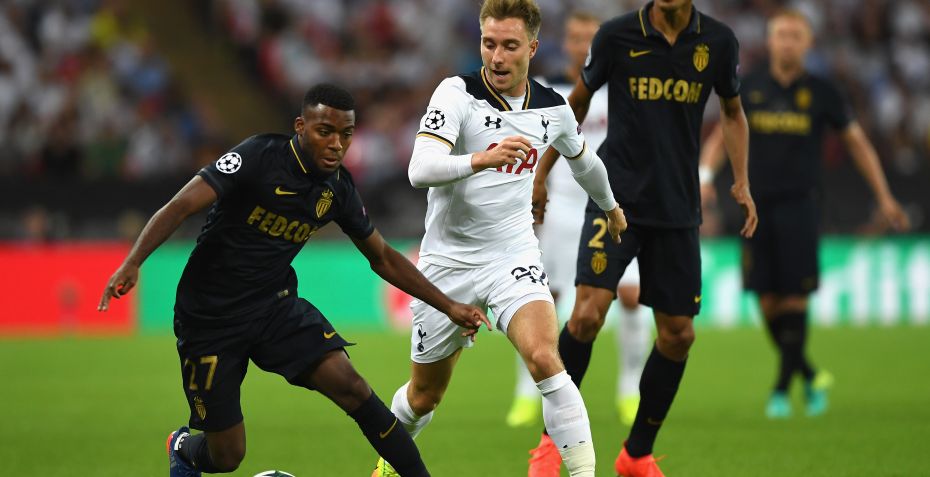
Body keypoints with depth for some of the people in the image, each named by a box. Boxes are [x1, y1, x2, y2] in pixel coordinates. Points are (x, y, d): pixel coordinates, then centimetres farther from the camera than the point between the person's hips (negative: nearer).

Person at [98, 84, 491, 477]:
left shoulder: (338, 190, -1)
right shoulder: (260, 157, -19)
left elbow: (383, 259, 14)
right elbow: (181, 206, -25)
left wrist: (448, 306, 13)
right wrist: (132, 263, -39)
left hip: (275, 306, 4)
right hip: (210, 319, -4)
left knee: (349, 385, -21)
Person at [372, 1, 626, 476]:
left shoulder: (553, 108, -1)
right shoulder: (457, 93, -15)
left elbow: (582, 159, 23)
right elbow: (420, 170, -30)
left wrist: (610, 206, 40)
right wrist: (482, 159, -47)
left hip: (514, 258, 1)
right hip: (448, 261, -1)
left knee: (544, 359, -26)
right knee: (425, 396, 13)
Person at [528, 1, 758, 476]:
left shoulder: (718, 42, 0)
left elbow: (733, 113, 17)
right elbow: (577, 103, 9)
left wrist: (741, 182, 8)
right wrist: (541, 175, 14)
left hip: (677, 207, 3)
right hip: (616, 196, -3)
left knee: (678, 334, 2)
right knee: (588, 312, -18)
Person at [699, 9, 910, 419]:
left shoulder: (821, 93, 2)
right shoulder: (749, 89, 6)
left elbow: (857, 143, 10)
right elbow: (721, 138, 14)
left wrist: (884, 198, 7)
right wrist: (705, 174, -5)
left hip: (800, 204, -2)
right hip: (758, 203, 2)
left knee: (794, 296, -10)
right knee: (768, 300, -2)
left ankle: (782, 388, -4)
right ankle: (810, 376, 18)